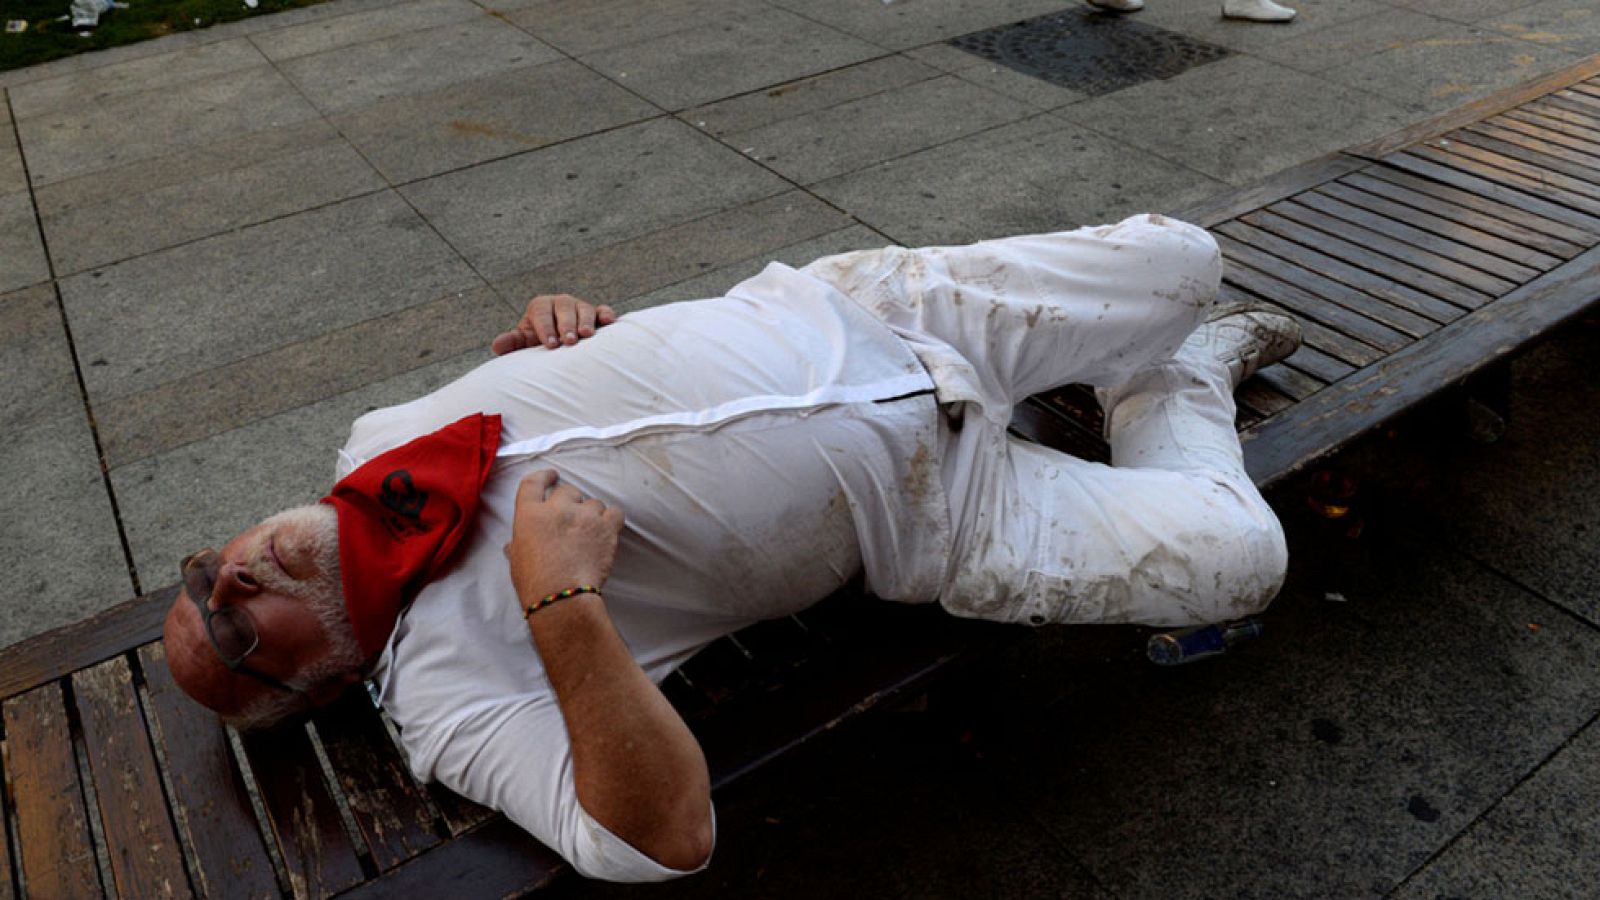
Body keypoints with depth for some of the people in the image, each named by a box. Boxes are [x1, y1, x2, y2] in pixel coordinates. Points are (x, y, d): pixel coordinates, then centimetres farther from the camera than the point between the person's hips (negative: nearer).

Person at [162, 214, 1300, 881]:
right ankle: (1182, 383, 21)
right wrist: (563, 605, -34)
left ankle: (1178, 369, 36)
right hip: (921, 508, -4)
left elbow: (558, 349, 16)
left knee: (1183, 255, 2)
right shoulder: (444, 687, -14)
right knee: (1236, 556, -9)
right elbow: (665, 839, -24)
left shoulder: (381, 440, 1)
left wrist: (552, 323, -9)